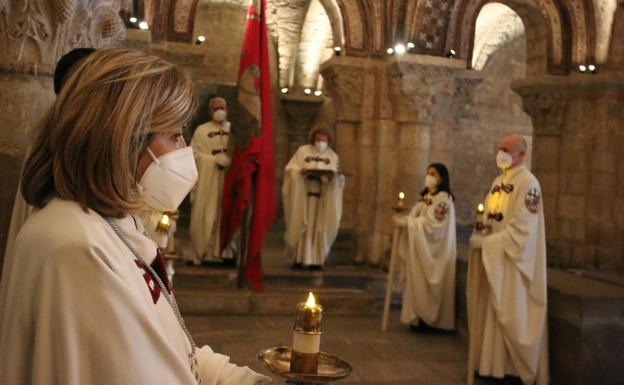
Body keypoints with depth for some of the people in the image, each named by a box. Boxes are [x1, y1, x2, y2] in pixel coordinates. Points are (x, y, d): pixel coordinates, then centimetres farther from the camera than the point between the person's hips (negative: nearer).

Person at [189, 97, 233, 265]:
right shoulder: (202, 130, 5)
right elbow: (195, 154, -4)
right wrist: (215, 159, -14)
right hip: (207, 181, -2)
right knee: (205, 217, -3)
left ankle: (227, 252, 5)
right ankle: (201, 253, 4)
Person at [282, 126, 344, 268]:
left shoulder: (332, 156, 9)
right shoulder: (303, 150, 4)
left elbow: (338, 178, 5)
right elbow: (290, 169, 0)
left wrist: (333, 175, -17)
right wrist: (300, 171, -20)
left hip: (324, 197, 2)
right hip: (303, 195, -1)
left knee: (319, 228, 1)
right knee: (301, 226, -1)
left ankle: (316, 259, 6)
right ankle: (299, 258, 6)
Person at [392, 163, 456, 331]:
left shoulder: (443, 198, -10)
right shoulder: (426, 197, 15)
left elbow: (430, 222, -19)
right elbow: (418, 219, 13)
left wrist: (405, 221, -20)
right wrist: (403, 220, -6)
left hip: (433, 249, -7)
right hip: (421, 248, 8)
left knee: (426, 285, -5)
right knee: (419, 283, 6)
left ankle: (429, 318, 3)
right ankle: (421, 316, 12)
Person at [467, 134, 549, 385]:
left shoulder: (528, 183, -12)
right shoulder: (497, 182, 14)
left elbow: (522, 229, -19)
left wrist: (486, 243, -19)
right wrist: (480, 235, -1)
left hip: (513, 259, -8)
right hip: (493, 257, 8)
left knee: (512, 315, -1)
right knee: (491, 312, 11)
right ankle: (494, 362, 21)